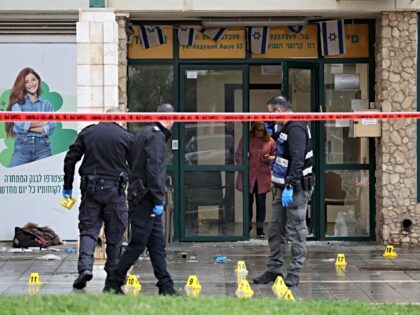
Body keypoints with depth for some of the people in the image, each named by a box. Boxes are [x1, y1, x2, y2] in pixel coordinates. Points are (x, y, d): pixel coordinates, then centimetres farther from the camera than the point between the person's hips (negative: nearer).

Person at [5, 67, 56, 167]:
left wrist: (27, 126, -8)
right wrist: (43, 122, -2)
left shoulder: (47, 104, 12)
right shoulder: (17, 103, 7)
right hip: (22, 148, -1)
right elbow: (19, 125, -9)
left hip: (43, 148, 1)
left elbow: (51, 128, -1)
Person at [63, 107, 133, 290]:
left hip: (90, 188, 1)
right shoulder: (126, 137, 3)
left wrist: (67, 186, 11)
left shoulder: (87, 133, 8)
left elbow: (70, 159, 5)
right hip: (115, 190, -1)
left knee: (88, 230, 3)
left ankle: (85, 266, -16)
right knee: (115, 234, 8)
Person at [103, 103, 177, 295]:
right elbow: (153, 169, -20)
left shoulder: (145, 133, 16)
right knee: (138, 244, -4)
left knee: (157, 245, 10)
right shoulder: (156, 136, -12)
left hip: (141, 198, 10)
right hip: (145, 199, -10)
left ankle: (166, 286, 12)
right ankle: (113, 283, 2)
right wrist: (158, 200, -18)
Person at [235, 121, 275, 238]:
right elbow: (238, 155, 5)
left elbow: (276, 155, 11)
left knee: (261, 202, 3)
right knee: (248, 201, 5)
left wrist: (269, 158, -10)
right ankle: (248, 226, 20)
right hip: (248, 176, -1)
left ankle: (260, 228, 10)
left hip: (262, 177, 1)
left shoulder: (269, 141, 3)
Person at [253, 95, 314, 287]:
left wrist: (290, 187, -27)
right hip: (285, 187, 10)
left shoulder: (296, 128, -17)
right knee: (276, 230, 13)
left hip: (297, 188, -10)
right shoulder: (288, 127, 16)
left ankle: (294, 274, 1)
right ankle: (274, 270, 20)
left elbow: (297, 160, -25)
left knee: (296, 231, -3)